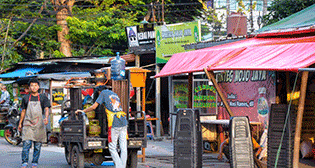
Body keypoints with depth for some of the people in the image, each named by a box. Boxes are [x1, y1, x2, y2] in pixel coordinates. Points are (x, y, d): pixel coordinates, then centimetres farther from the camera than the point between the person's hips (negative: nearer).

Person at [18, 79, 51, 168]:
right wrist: (20, 123, 15)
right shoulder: (26, 98, 9)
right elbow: (23, 111, 16)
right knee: (26, 144, -11)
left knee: (37, 145, 3)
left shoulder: (43, 98, 6)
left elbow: (46, 109, -2)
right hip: (28, 124, 0)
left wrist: (46, 118, -21)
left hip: (39, 124, 0)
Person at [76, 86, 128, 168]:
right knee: (123, 148, 5)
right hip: (123, 122, 7)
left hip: (114, 124, -6)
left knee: (112, 148, 0)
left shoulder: (103, 93, 5)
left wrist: (82, 111, 12)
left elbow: (93, 107, -1)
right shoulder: (115, 95, 25)